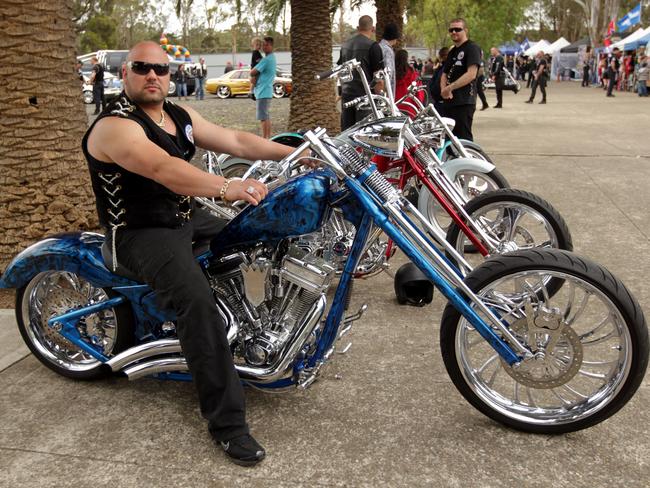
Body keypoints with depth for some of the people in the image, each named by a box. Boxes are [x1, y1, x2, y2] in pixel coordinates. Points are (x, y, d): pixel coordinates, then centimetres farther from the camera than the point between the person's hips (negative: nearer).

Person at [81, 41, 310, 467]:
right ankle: (226, 421, -27)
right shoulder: (115, 126, -17)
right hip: (142, 233, -9)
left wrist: (295, 153, -1)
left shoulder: (180, 115, 10)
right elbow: (163, 169, -34)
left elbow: (235, 141, 7)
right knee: (197, 299, -32)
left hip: (189, 218, 9)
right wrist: (226, 188, -47)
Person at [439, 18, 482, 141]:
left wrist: (450, 87, -18)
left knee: (463, 139, -11)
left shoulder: (472, 48, -5)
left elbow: (471, 74, -17)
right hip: (449, 101, 9)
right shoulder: (452, 52, 22)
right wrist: (443, 89, 0)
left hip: (464, 103, -9)